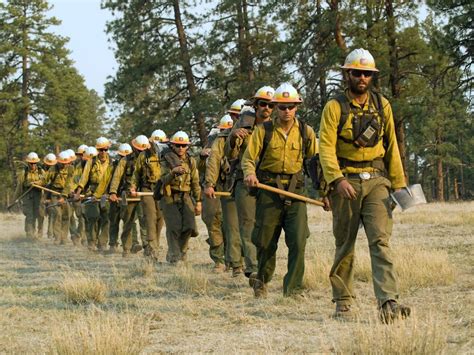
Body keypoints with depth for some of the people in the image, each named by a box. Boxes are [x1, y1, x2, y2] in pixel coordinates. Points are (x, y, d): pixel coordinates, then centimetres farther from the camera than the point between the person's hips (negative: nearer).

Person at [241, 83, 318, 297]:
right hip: (269, 191, -1)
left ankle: (293, 289, -5)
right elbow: (248, 158, 0)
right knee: (265, 242, 6)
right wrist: (249, 173, -22)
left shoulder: (305, 132, 7)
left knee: (298, 242, -12)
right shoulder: (263, 131, 1)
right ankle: (262, 280, 31)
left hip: (295, 192, 1)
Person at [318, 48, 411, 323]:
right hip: (346, 183, -1)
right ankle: (343, 301, 20)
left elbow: (391, 145, 13)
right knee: (345, 245, 7)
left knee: (381, 240, -12)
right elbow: (326, 147, -9)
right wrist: (337, 180, -23)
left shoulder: (382, 105, 10)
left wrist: (398, 182, 8)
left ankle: (388, 302, -23)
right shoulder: (335, 107, -1)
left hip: (376, 180, 2)